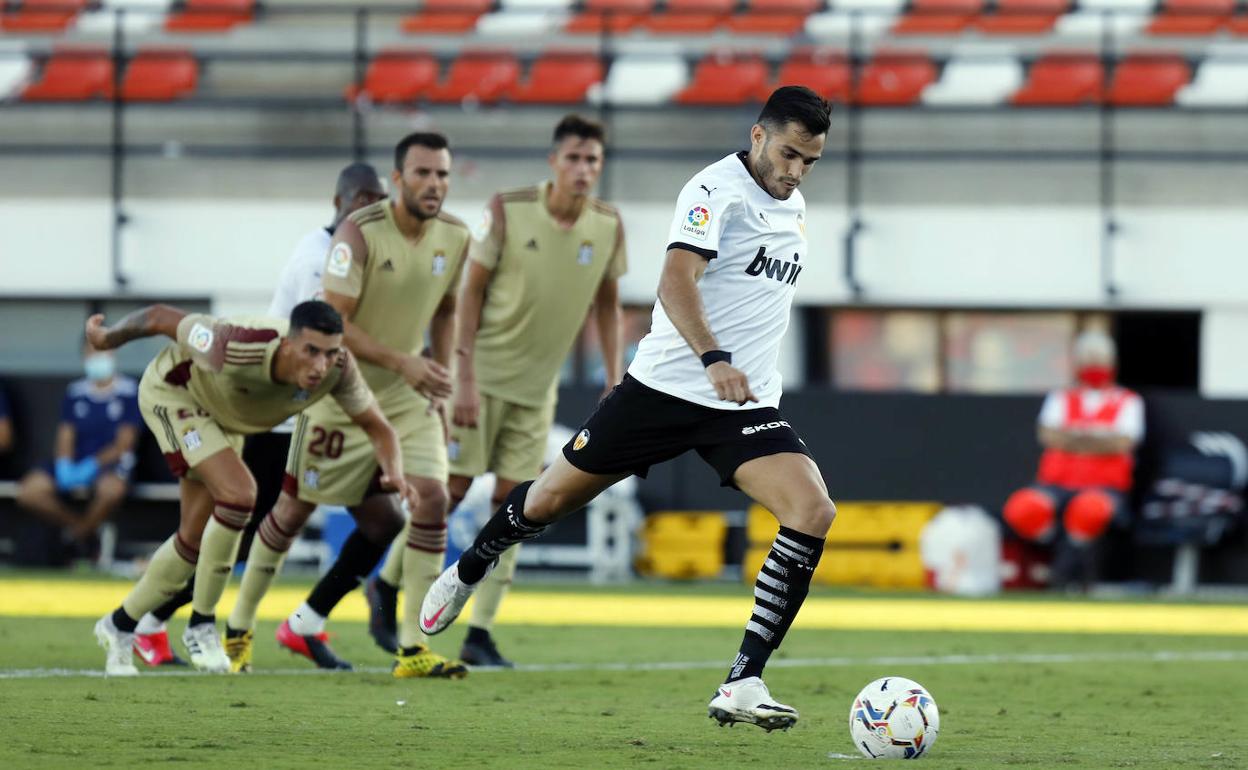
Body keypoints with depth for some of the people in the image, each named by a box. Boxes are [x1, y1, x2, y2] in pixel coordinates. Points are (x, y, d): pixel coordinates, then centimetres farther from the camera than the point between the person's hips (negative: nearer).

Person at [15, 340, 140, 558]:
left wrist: (93, 465, -19)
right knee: (28, 491, -21)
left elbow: (125, 443, -7)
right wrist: (64, 466, -14)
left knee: (111, 488, -40)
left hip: (110, 463, -4)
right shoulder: (75, 393, 12)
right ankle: (81, 525, -2)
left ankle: (80, 531, -9)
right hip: (75, 464, 4)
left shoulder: (128, 391, -1)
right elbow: (65, 436, 7)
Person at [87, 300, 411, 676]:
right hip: (171, 392, -7)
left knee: (195, 539, 9)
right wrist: (107, 338, -12)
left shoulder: (338, 368, -29)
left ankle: (120, 625, 29)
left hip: (221, 416, 7)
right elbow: (160, 317, -31)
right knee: (239, 492, -25)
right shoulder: (236, 351, -44)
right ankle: (202, 625, -10)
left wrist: (394, 472, -37)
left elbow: (376, 426, -16)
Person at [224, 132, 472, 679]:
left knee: (432, 498, -13)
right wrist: (402, 362, -29)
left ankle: (413, 648, -10)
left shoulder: (455, 238, -4)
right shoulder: (360, 233, -22)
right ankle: (239, 627, 26)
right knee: (295, 506, 7)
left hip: (407, 396, 4)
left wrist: (438, 380, 9)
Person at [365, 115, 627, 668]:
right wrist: (464, 377, -14)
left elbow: (607, 305, 8)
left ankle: (480, 634, 2)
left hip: (538, 386, 4)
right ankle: (387, 586, 18)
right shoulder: (508, 211, -14)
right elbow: (471, 291, -9)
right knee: (454, 487, -5)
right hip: (483, 373, -4)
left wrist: (614, 387, 3)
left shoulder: (607, 226, -4)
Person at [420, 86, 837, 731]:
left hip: (746, 406, 5)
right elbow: (677, 281, -27)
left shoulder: (793, 209, 13)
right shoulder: (717, 189, -12)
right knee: (551, 498, 7)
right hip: (666, 384, -5)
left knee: (814, 513, -19)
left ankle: (742, 685, -20)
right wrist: (714, 359, -41)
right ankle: (466, 573, 41)